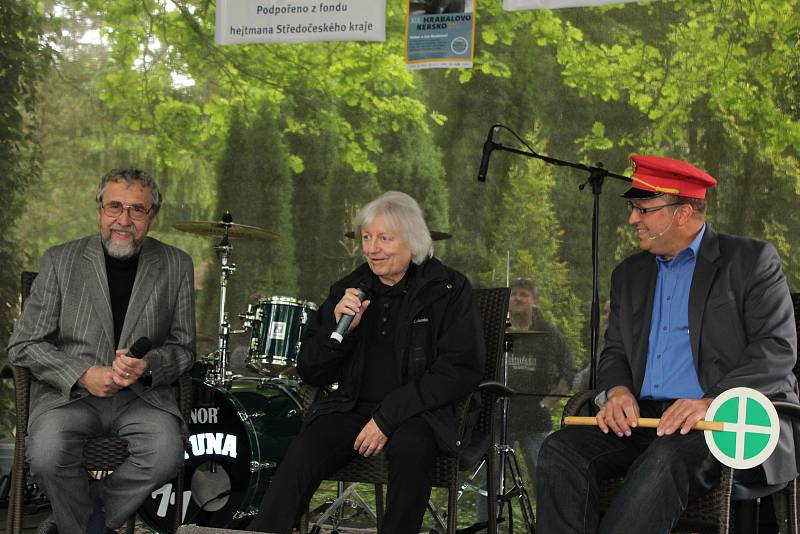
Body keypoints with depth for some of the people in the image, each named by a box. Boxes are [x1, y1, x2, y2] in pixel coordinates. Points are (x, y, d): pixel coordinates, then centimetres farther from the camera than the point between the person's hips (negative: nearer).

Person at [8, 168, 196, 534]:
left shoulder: (176, 265, 6)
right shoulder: (61, 261, 3)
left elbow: (183, 348, 9)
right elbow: (23, 345, 1)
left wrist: (149, 366, -14)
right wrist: (83, 376, -14)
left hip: (143, 394, 1)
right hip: (68, 392, -1)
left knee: (166, 453, -29)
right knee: (47, 454, -31)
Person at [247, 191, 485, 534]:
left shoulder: (450, 290, -1)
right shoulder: (349, 290, 11)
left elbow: (460, 371, -10)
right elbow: (310, 373, 11)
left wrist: (388, 416, -17)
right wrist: (339, 328, -10)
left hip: (421, 412, -3)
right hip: (352, 408, 3)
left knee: (410, 448, -36)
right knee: (302, 456, -26)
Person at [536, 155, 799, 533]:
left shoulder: (751, 260, 1)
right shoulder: (629, 274, 20)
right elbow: (615, 351, 20)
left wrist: (711, 402, -22)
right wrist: (618, 390, -5)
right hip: (643, 416, 6)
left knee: (667, 458, -37)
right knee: (560, 450, -20)